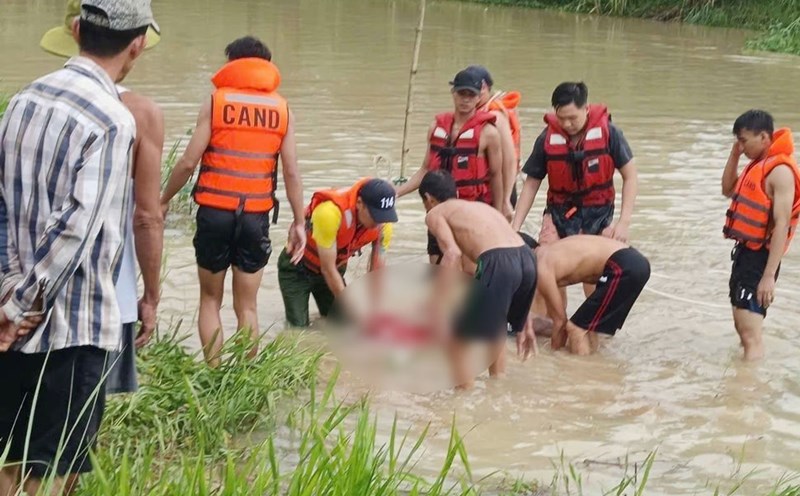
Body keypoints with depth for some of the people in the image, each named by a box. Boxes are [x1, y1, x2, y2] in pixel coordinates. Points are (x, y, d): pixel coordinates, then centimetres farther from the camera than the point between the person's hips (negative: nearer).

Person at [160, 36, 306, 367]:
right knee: (247, 306, 10)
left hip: (215, 212, -1)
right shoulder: (282, 109, 6)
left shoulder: (216, 102, -1)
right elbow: (291, 171, 2)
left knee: (210, 299, 12)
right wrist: (298, 222, 8)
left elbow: (189, 162, -4)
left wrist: (163, 200, 8)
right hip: (256, 215, 1)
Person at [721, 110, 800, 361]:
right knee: (742, 325, 21)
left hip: (761, 255, -10)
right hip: (745, 249, 10)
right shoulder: (758, 164, 10)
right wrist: (734, 155, 8)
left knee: (750, 335, -13)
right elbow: (729, 190, 24)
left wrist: (769, 275, -27)